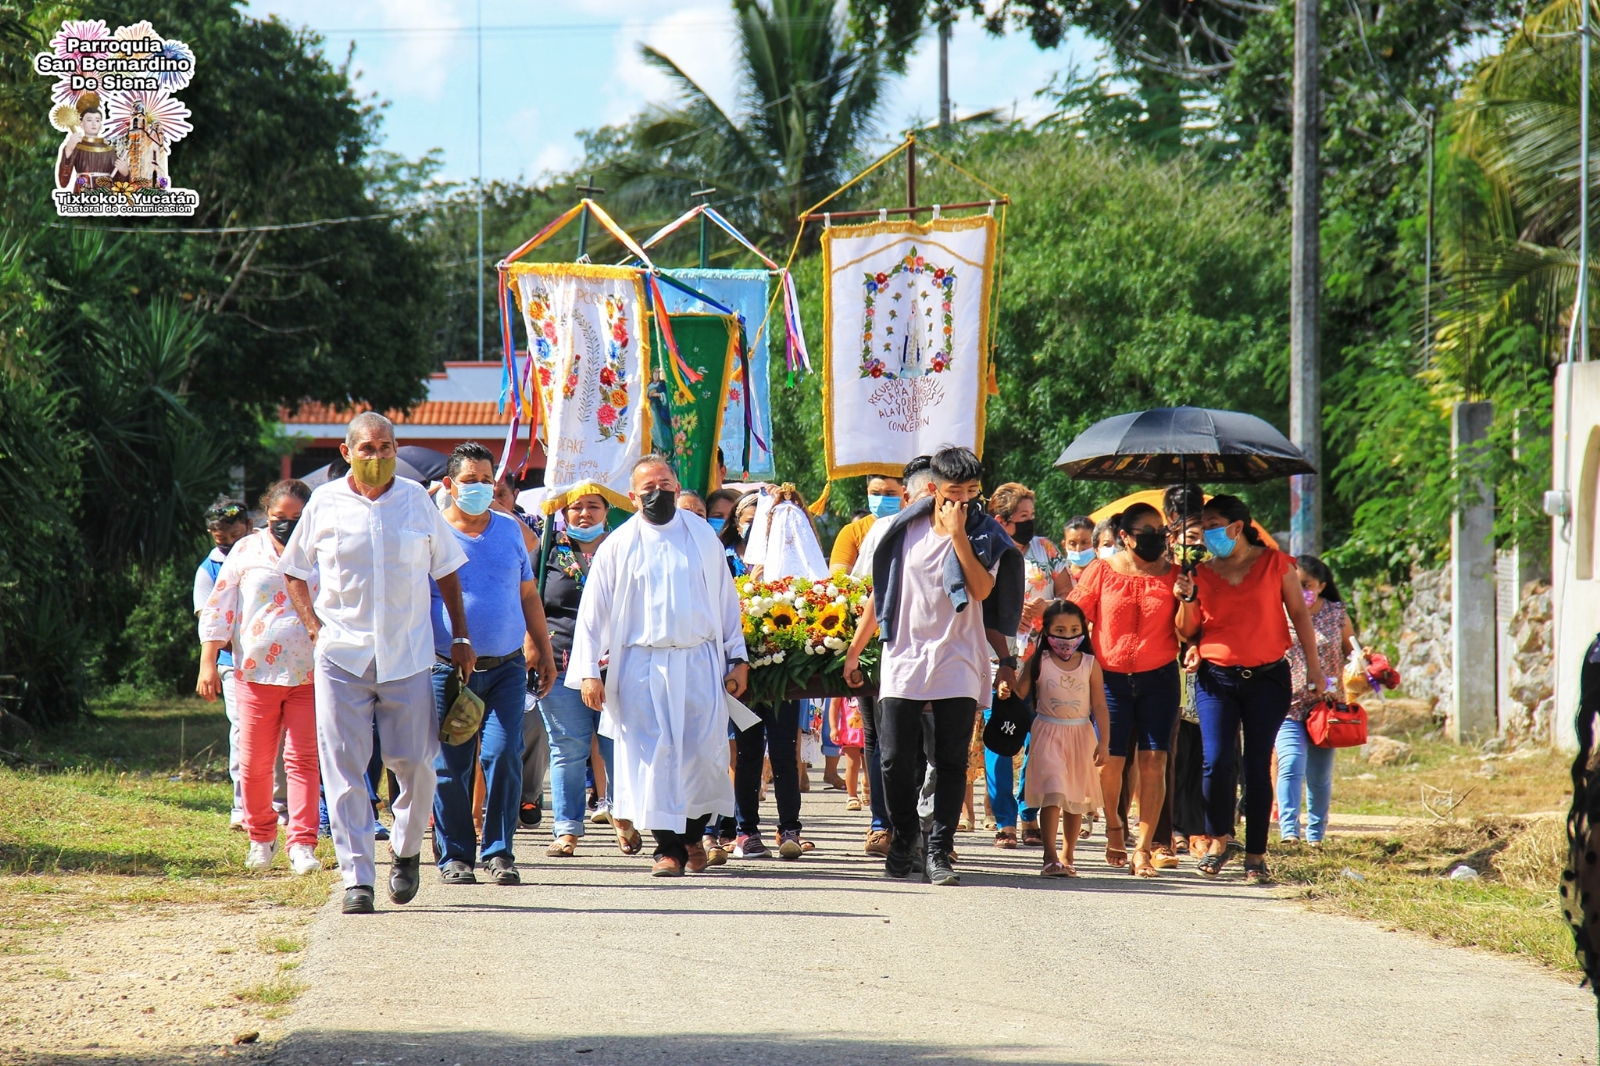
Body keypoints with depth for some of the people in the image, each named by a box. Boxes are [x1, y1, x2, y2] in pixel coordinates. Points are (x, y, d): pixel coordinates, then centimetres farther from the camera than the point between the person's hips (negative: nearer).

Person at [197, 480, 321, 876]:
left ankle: (302, 844, -10)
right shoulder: (247, 552, 7)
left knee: (303, 760, -8)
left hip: (308, 676, -1)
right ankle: (261, 839, 23)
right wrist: (208, 663, 1)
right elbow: (217, 611, 8)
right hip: (256, 674, 1)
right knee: (254, 764, 6)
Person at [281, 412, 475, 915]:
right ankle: (356, 876, -3)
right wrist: (314, 627, -1)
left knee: (414, 761, 0)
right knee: (343, 769, -5)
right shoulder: (325, 504, 4)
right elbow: (294, 572, 13)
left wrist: (460, 636, 9)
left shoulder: (417, 501, 6)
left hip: (409, 655, 1)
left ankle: (406, 851, 25)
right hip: (342, 657, -1)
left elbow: (446, 572, 15)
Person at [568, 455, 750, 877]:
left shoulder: (703, 537, 10)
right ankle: (668, 846, 0)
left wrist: (737, 658, 10)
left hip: (699, 663, 1)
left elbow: (726, 599, 15)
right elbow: (593, 611, 5)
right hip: (642, 665, -1)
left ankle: (693, 833, 19)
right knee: (654, 754, -7)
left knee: (705, 753, -4)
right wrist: (588, 670, -2)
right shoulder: (618, 545, 6)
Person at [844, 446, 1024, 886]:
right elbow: (881, 590, 14)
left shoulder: (985, 535, 1)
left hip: (957, 664, -1)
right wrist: (854, 649, 15)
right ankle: (904, 835, 20)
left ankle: (938, 850, 2)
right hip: (902, 662, 1)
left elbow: (982, 590, -15)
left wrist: (958, 534, -18)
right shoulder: (906, 529, 6)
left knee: (951, 763, -3)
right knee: (895, 762, -1)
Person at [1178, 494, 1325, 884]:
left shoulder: (1274, 564, 2)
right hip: (1217, 679, 2)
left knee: (1258, 767, -2)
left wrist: (1313, 666, 2)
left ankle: (1256, 856, 5)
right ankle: (1218, 839, 10)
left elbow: (1299, 614, 6)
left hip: (1267, 677, -2)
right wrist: (1188, 599, -9)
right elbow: (1187, 631, 10)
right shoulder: (1203, 572, 8)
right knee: (1216, 763, -11)